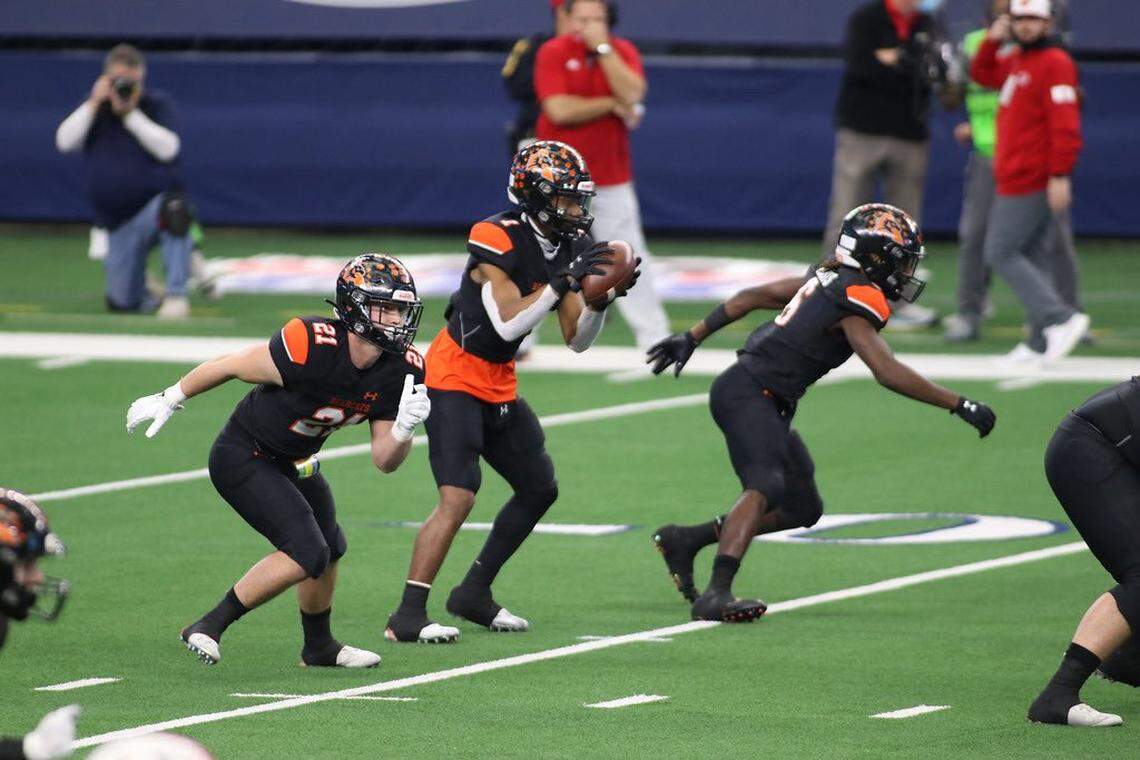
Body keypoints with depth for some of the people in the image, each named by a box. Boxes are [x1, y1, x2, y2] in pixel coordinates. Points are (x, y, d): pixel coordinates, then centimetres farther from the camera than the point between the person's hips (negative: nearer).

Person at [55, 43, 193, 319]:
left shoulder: (157, 104, -3)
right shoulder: (94, 109, 8)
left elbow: (168, 149, -18)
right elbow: (65, 142, -6)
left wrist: (131, 112, -19)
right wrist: (94, 104, -12)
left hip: (156, 202, -3)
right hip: (118, 223, 3)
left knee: (172, 209, -43)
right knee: (122, 302, -6)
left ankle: (176, 294, -36)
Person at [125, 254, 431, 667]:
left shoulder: (400, 370, -13)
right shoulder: (311, 349, -34)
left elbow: (384, 460, -6)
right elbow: (230, 366, -18)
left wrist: (405, 428, -28)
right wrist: (169, 400, -5)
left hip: (293, 462, 8)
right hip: (243, 458, -8)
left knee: (329, 550, 20)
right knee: (306, 553, -18)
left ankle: (319, 646, 44)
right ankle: (210, 627, -8)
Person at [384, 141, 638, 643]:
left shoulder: (568, 247, 2)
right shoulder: (497, 241, -21)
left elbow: (577, 340, 5)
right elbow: (508, 324, -26)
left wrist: (603, 299, -13)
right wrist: (565, 281, -29)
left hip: (499, 385, 9)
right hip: (456, 377, -9)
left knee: (540, 489, 15)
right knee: (458, 498, -20)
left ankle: (474, 594, 27)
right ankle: (408, 615, -19)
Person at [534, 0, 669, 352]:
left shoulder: (623, 52, 1)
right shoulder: (553, 52, -7)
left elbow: (632, 94, -18)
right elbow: (559, 110, -19)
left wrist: (602, 46, -19)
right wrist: (612, 104, -13)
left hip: (612, 181, 2)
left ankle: (655, 337, 7)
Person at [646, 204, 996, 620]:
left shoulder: (829, 279, 15)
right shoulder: (858, 299, -14)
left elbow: (752, 296, 20)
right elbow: (887, 372, -23)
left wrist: (693, 336, 28)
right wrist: (960, 405, -20)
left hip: (767, 405, 10)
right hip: (748, 394, -10)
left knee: (803, 508, 14)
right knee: (766, 487, -28)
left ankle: (684, 540, 20)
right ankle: (716, 596, -41)